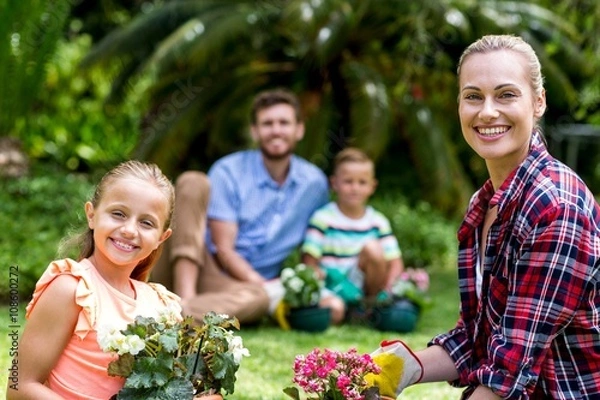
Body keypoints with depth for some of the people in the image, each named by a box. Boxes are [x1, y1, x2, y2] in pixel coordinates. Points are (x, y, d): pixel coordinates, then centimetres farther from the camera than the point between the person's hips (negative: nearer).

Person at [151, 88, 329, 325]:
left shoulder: (315, 183, 7)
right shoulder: (228, 172, -3)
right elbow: (224, 250, -8)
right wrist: (265, 285, -22)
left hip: (241, 287, 1)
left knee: (258, 298, -37)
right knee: (193, 182, -22)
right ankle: (185, 298, -36)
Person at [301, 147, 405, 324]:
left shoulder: (378, 222, 8)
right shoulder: (322, 219, -2)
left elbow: (395, 263, 4)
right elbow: (309, 262, -4)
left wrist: (388, 288, -15)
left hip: (367, 287, 4)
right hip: (333, 287, -3)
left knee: (372, 248, -22)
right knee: (335, 309, -38)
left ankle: (373, 303, -8)